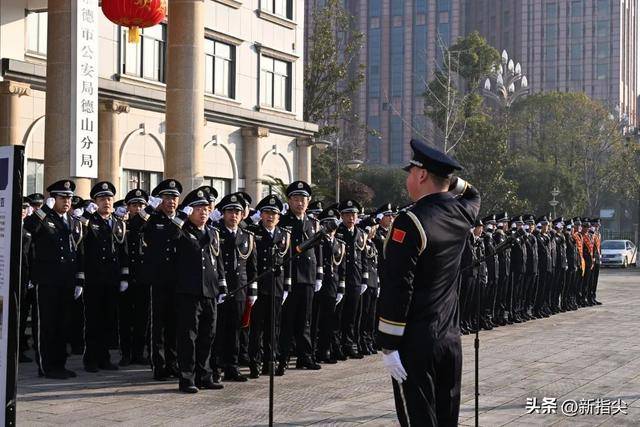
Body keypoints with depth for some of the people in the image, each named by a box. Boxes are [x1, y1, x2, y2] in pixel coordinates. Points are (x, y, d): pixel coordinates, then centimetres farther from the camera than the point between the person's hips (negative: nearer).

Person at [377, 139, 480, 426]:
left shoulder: (411, 222, -15)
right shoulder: (462, 214, 5)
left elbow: (396, 289, -19)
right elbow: (473, 195, 33)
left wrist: (389, 346, -14)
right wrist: (448, 176, 16)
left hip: (416, 343, -7)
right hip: (451, 338, 7)